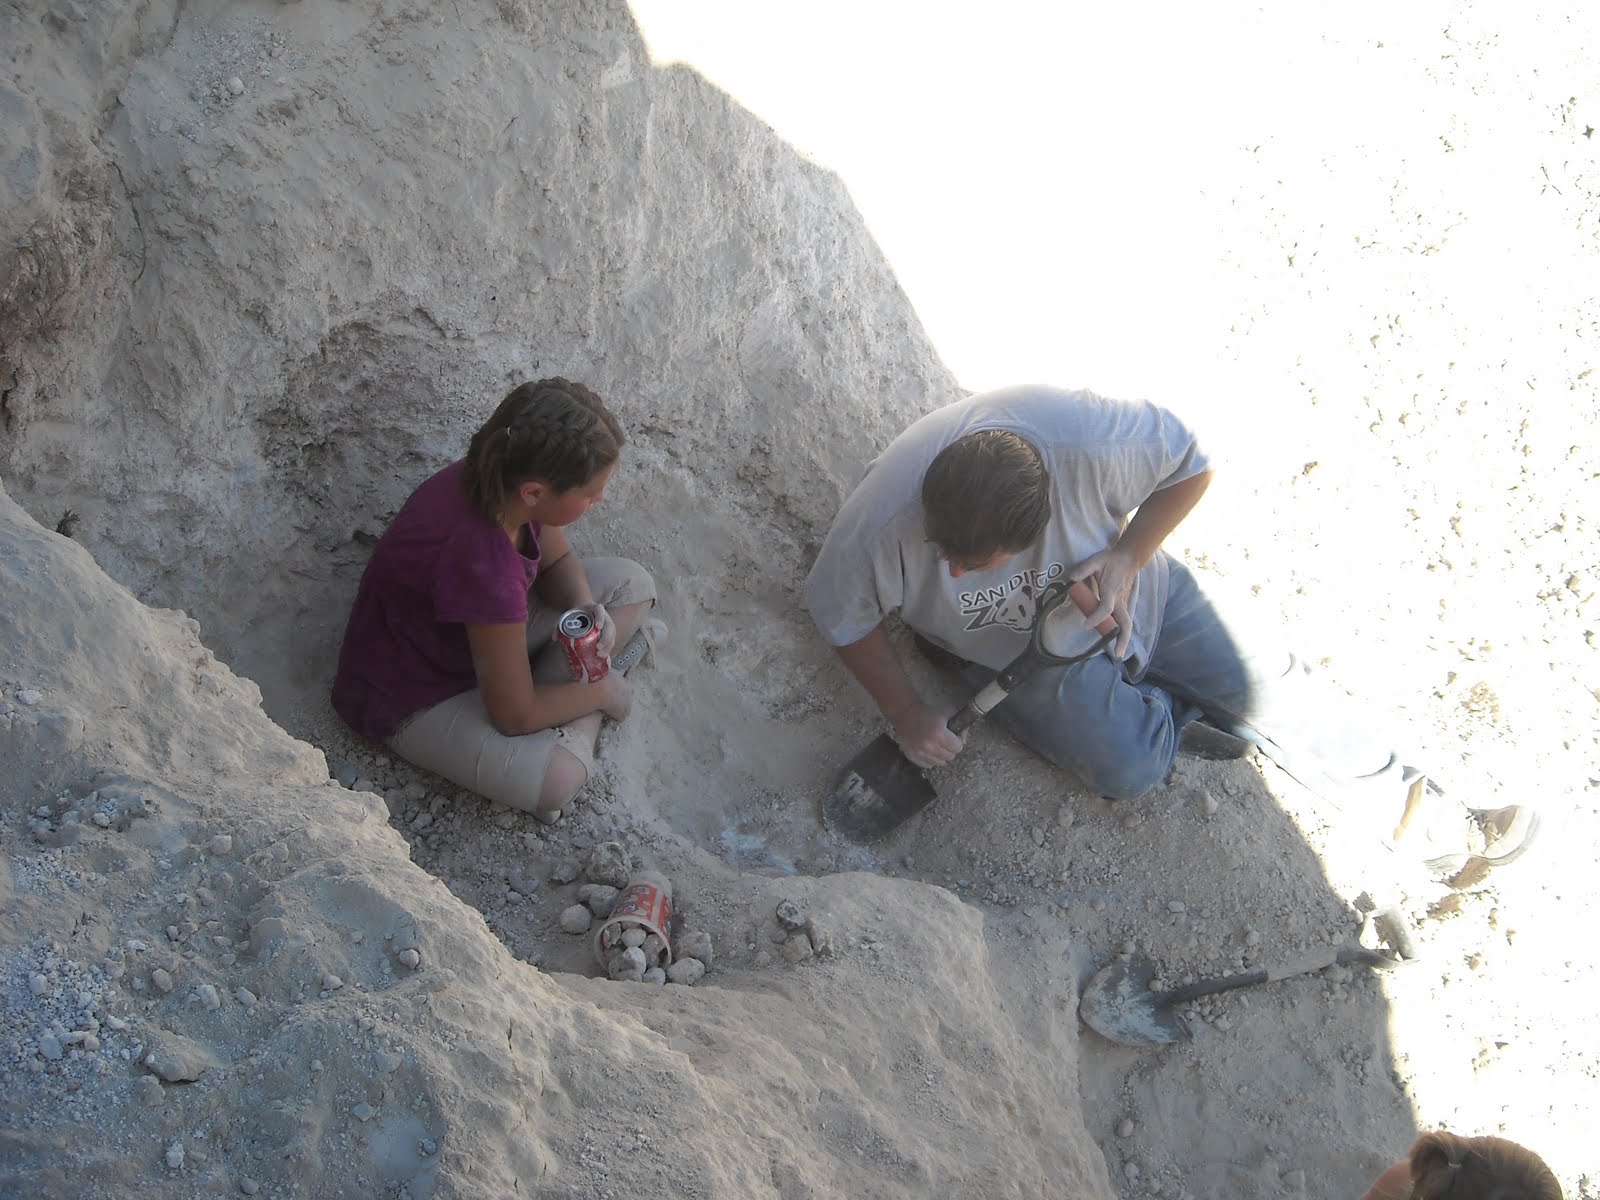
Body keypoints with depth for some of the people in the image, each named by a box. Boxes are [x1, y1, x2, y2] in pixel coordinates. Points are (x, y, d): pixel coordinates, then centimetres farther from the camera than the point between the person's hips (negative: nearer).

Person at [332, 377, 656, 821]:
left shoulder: (504, 479, -19)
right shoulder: (484, 565, -41)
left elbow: (557, 561, 5)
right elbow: (514, 716, -29)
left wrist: (586, 609, -16)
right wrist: (600, 692, -12)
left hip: (479, 625, 9)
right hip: (414, 697, -9)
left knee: (631, 584, 0)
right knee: (557, 777, -33)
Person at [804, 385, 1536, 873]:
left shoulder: (1090, 441, -36)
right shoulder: (883, 521, -36)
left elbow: (1192, 467, -15)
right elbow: (840, 613, -16)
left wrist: (1128, 557, -26)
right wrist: (904, 713, -19)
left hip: (1112, 593, 1)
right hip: (1013, 652, -1)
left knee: (1268, 680, -5)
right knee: (1128, 770, -21)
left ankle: (1419, 815, 13)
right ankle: (1185, 701, 13)